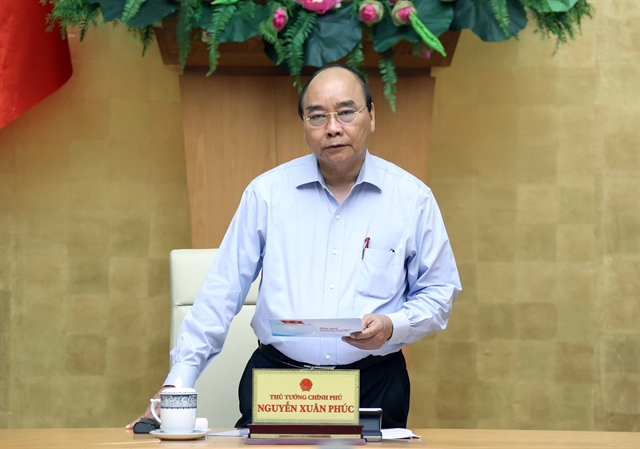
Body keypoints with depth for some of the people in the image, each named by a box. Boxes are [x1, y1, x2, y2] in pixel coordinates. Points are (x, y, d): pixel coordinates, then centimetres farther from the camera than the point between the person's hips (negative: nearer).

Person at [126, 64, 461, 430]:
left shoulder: (412, 198, 5)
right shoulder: (267, 192, 5)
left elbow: (439, 292, 11)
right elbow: (223, 290, 6)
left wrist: (391, 327, -10)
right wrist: (179, 381, 0)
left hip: (374, 385, 0)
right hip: (275, 376, 0)